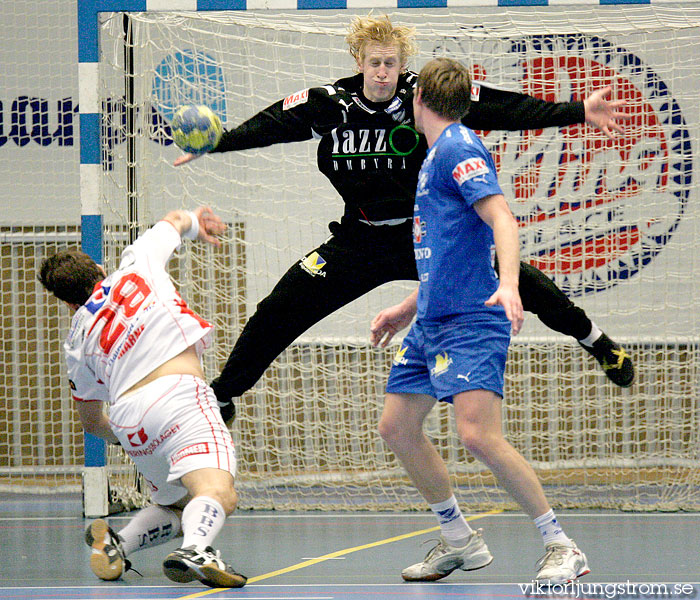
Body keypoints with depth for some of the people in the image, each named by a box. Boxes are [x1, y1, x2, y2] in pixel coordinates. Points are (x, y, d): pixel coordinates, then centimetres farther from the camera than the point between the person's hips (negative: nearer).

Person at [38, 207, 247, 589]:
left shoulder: (77, 340, 24)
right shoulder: (136, 266, 18)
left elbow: (91, 422, 31)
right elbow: (173, 221, 39)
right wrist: (193, 221, 62)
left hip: (127, 417, 4)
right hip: (178, 393, -4)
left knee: (179, 505, 23)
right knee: (217, 494, -21)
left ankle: (117, 543, 0)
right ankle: (195, 551, -51)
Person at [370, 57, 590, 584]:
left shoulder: (458, 148, -9)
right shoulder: (439, 154, 21)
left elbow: (502, 218, -23)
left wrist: (508, 286, -38)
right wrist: (408, 310, 32)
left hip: (470, 320, -10)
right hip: (433, 322, 10)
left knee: (478, 434, -21)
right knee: (397, 427, 11)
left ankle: (563, 548, -13)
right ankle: (460, 542, 22)